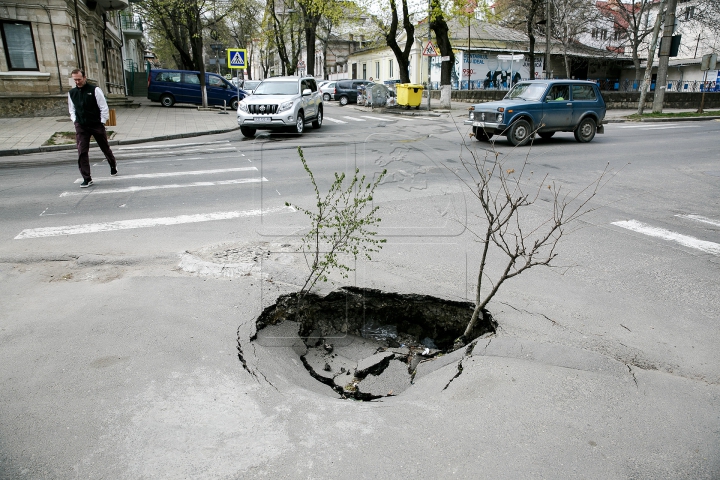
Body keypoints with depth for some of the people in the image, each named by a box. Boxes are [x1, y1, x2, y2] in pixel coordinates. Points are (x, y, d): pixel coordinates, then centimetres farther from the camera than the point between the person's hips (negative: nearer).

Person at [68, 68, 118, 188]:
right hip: (81, 127, 3)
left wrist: (102, 122, -6)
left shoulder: (95, 90, -7)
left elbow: (104, 108, -5)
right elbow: (72, 109, 18)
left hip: (96, 125, -2)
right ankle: (87, 179, -3)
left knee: (105, 148, 15)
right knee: (82, 152, -7)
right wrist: (75, 120, 5)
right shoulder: (71, 93, 6)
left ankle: (113, 165, 45)